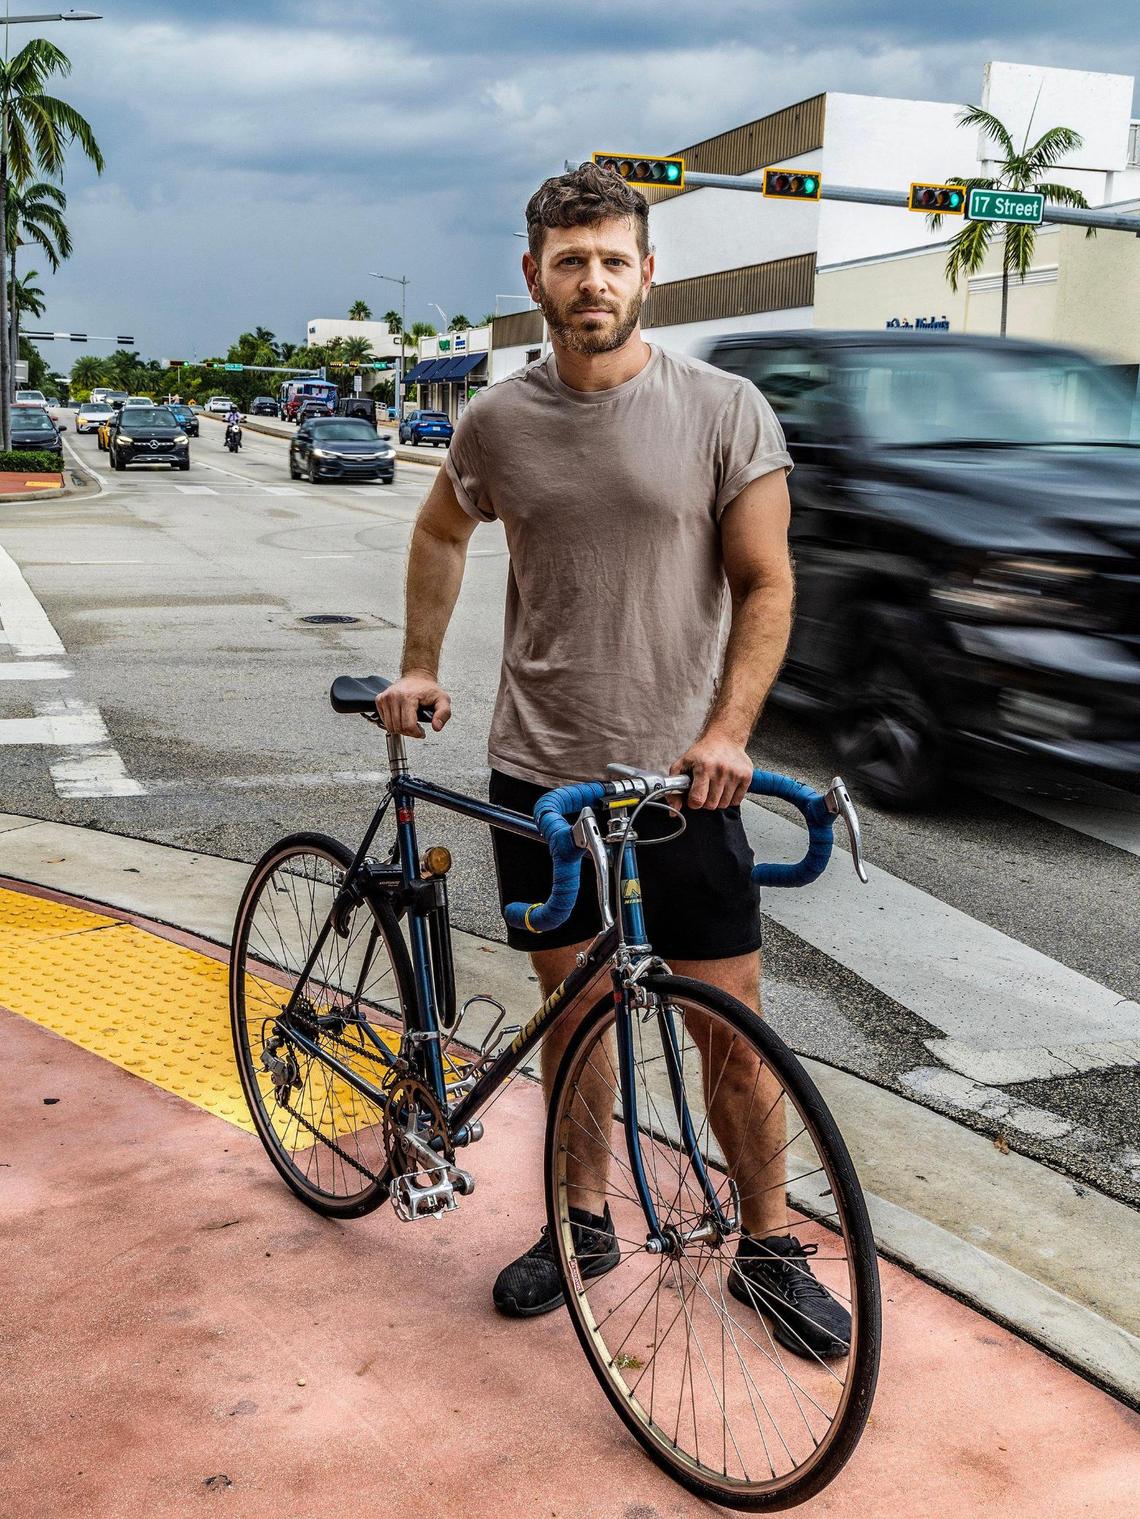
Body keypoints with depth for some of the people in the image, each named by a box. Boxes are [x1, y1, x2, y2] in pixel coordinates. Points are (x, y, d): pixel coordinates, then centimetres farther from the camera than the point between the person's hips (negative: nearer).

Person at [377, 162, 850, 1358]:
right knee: (572, 1006, 14)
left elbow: (766, 585, -5)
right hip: (539, 772, 3)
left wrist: (727, 731, -16)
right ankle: (584, 1222, 33)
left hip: (680, 774, -2)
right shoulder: (498, 420, 3)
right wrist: (419, 668, 16)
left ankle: (767, 1246, 23)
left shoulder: (724, 410, -6)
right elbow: (440, 532, 22)